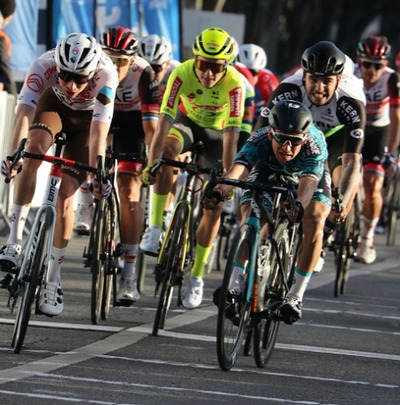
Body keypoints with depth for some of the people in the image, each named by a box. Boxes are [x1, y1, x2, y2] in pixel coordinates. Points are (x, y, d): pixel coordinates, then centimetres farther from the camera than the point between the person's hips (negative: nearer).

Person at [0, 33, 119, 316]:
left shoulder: (106, 76, -38)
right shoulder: (44, 66, -35)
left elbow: (98, 133, -39)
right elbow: (24, 114, -42)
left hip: (87, 117, -1)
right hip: (54, 103, 1)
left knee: (66, 196, -11)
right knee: (34, 150, -31)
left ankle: (53, 279, 1)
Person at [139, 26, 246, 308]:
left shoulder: (235, 84, -33)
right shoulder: (182, 74, -31)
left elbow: (231, 137, -34)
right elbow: (164, 121, -34)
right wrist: (151, 164, -42)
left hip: (217, 132, 0)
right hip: (187, 122, 0)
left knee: (214, 208, -5)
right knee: (168, 149, -35)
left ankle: (197, 276, 10)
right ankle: (156, 228, -30)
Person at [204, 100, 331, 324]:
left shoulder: (314, 147, -42)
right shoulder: (260, 141, -39)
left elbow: (308, 182, -58)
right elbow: (238, 168, -56)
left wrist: (299, 206, -81)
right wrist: (221, 189, -77)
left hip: (313, 172, -2)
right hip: (268, 169, 2)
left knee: (314, 221, -25)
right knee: (250, 216, -21)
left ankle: (296, 295, -15)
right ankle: (236, 286, -15)